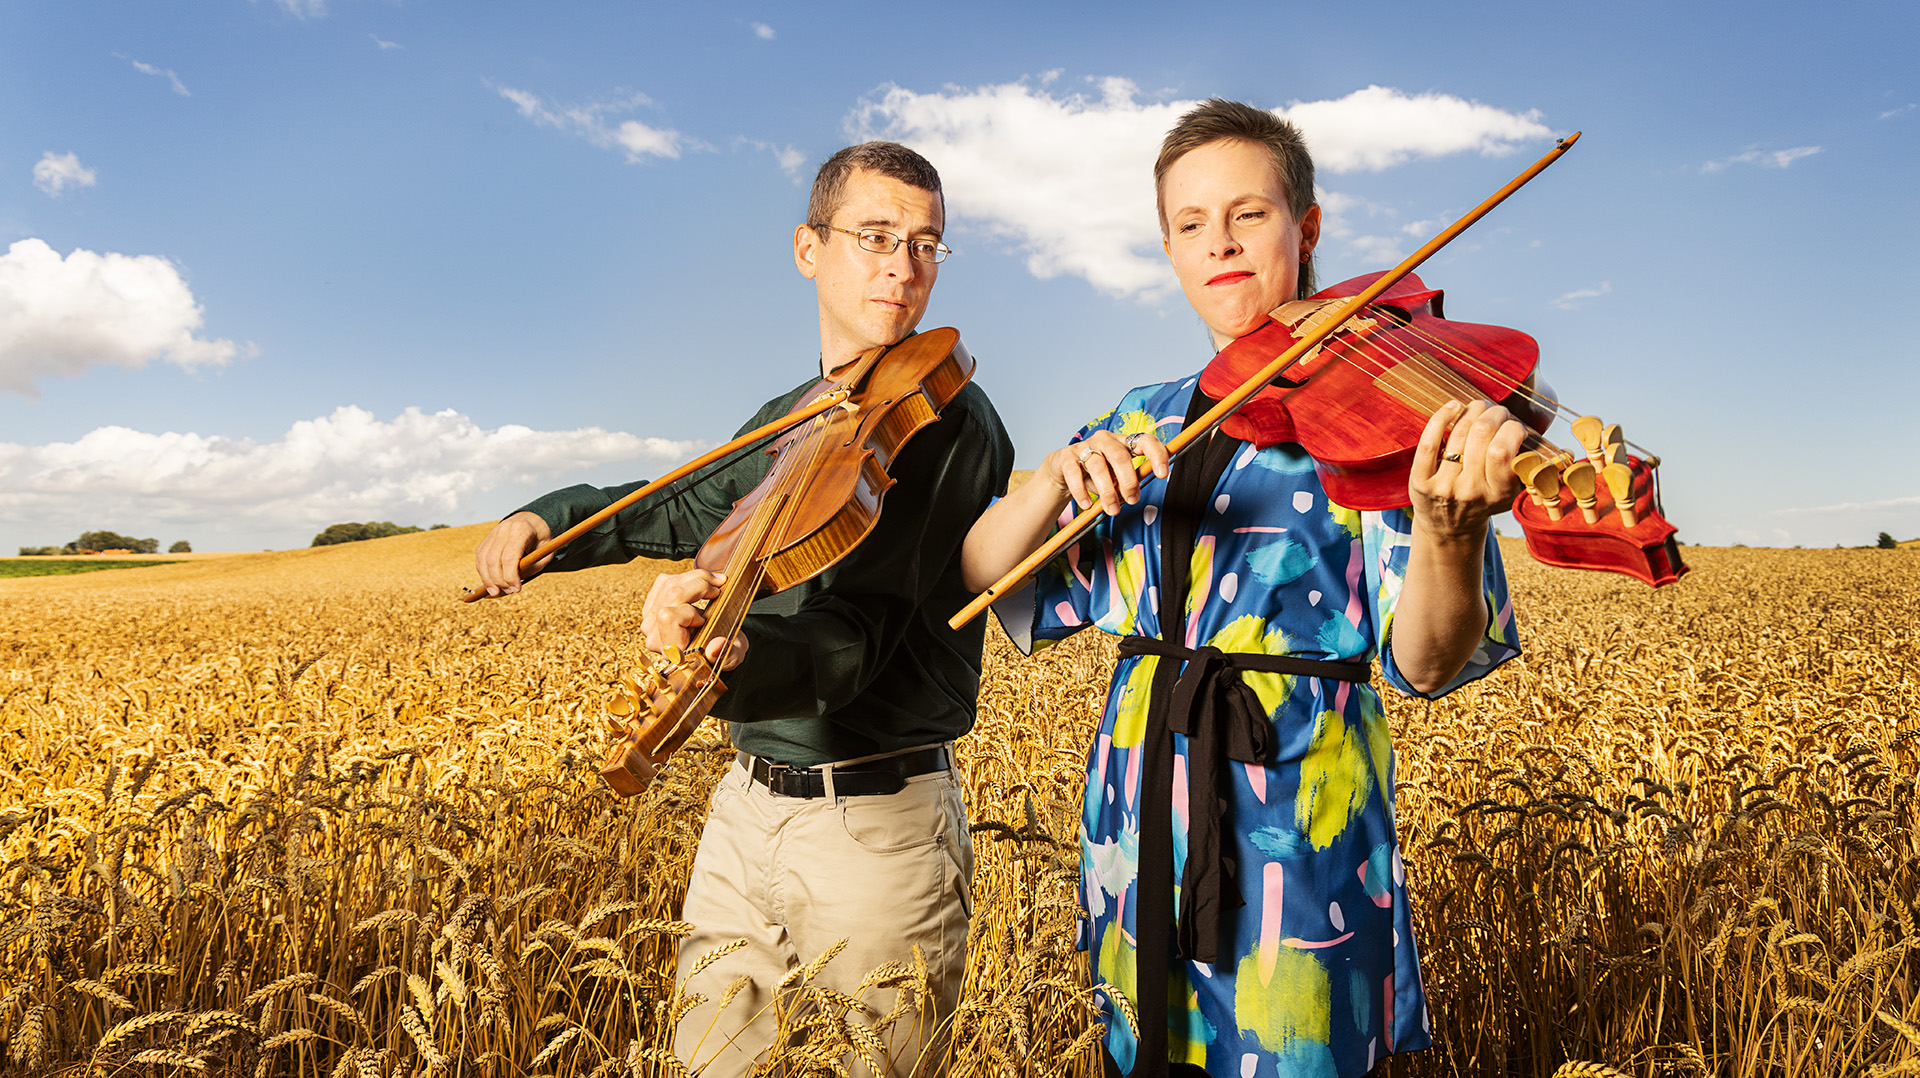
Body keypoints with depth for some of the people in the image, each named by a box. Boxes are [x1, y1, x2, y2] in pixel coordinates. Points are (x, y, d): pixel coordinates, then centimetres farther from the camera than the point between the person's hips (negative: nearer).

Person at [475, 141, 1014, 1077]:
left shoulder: (952, 420, -12)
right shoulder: (785, 423, 10)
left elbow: (859, 627, -24)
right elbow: (694, 510, 27)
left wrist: (744, 655, -44)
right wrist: (550, 520, 14)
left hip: (877, 831, -6)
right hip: (748, 802, 7)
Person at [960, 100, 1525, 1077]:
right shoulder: (1143, 421, 6)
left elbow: (1424, 663, -17)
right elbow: (986, 581, 0)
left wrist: (1450, 525, -38)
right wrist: (1055, 481, -19)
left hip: (1296, 866, -4)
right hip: (1137, 859, 4)